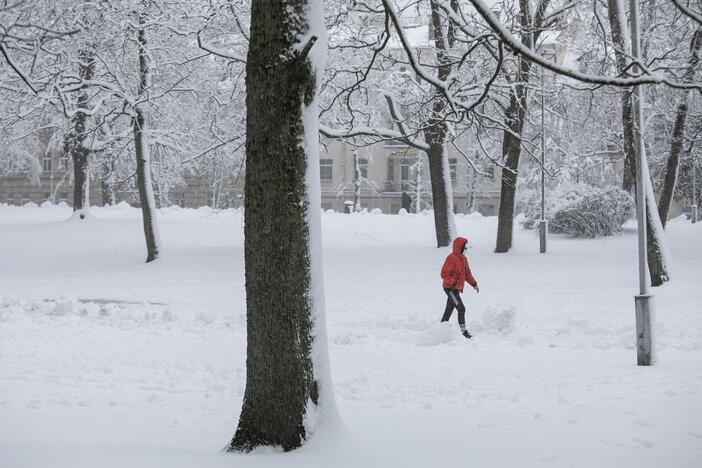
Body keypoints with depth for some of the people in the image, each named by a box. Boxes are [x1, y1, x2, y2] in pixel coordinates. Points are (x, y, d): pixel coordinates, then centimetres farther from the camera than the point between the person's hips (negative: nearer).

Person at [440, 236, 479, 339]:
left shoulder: (463, 258, 13)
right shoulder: (451, 258, -16)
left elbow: (467, 273, 22)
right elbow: (444, 274, -20)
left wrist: (474, 284, 14)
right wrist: (454, 283, -28)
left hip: (457, 289, 9)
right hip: (450, 288, -9)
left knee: (448, 310, 15)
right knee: (461, 309, -14)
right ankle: (464, 332, -12)